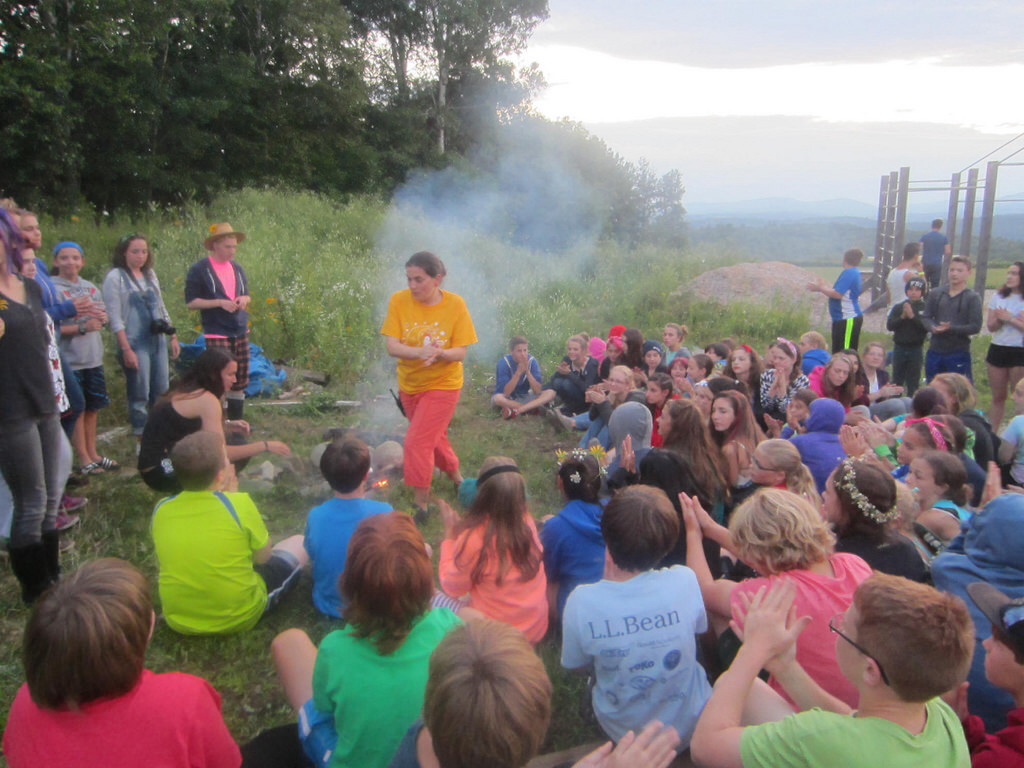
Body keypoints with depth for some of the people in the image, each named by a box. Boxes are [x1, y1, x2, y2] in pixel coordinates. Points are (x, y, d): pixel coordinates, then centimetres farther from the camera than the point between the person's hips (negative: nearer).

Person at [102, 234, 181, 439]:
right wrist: (126, 349, -16)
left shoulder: (150, 275, 12)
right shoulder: (115, 277, -6)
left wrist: (173, 336, 15)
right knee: (140, 396, -2)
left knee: (161, 394, 9)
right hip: (135, 344, -6)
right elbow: (114, 318, -10)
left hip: (158, 341, 6)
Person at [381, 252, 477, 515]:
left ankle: (421, 504, 5)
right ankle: (456, 476, 47)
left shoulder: (455, 304, -17)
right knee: (433, 436, 20)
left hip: (442, 384, -4)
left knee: (417, 442, -11)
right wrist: (420, 352, -38)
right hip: (409, 385, 4)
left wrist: (438, 353, -37)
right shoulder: (399, 301, -13)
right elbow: (392, 346, -19)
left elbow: (461, 353, -16)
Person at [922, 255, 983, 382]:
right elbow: (925, 317, 5)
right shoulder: (935, 294, 6)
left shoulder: (973, 298, -4)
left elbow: (975, 327, -9)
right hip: (935, 351, 4)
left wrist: (951, 328, -22)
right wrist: (933, 327, -17)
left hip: (959, 353, -3)